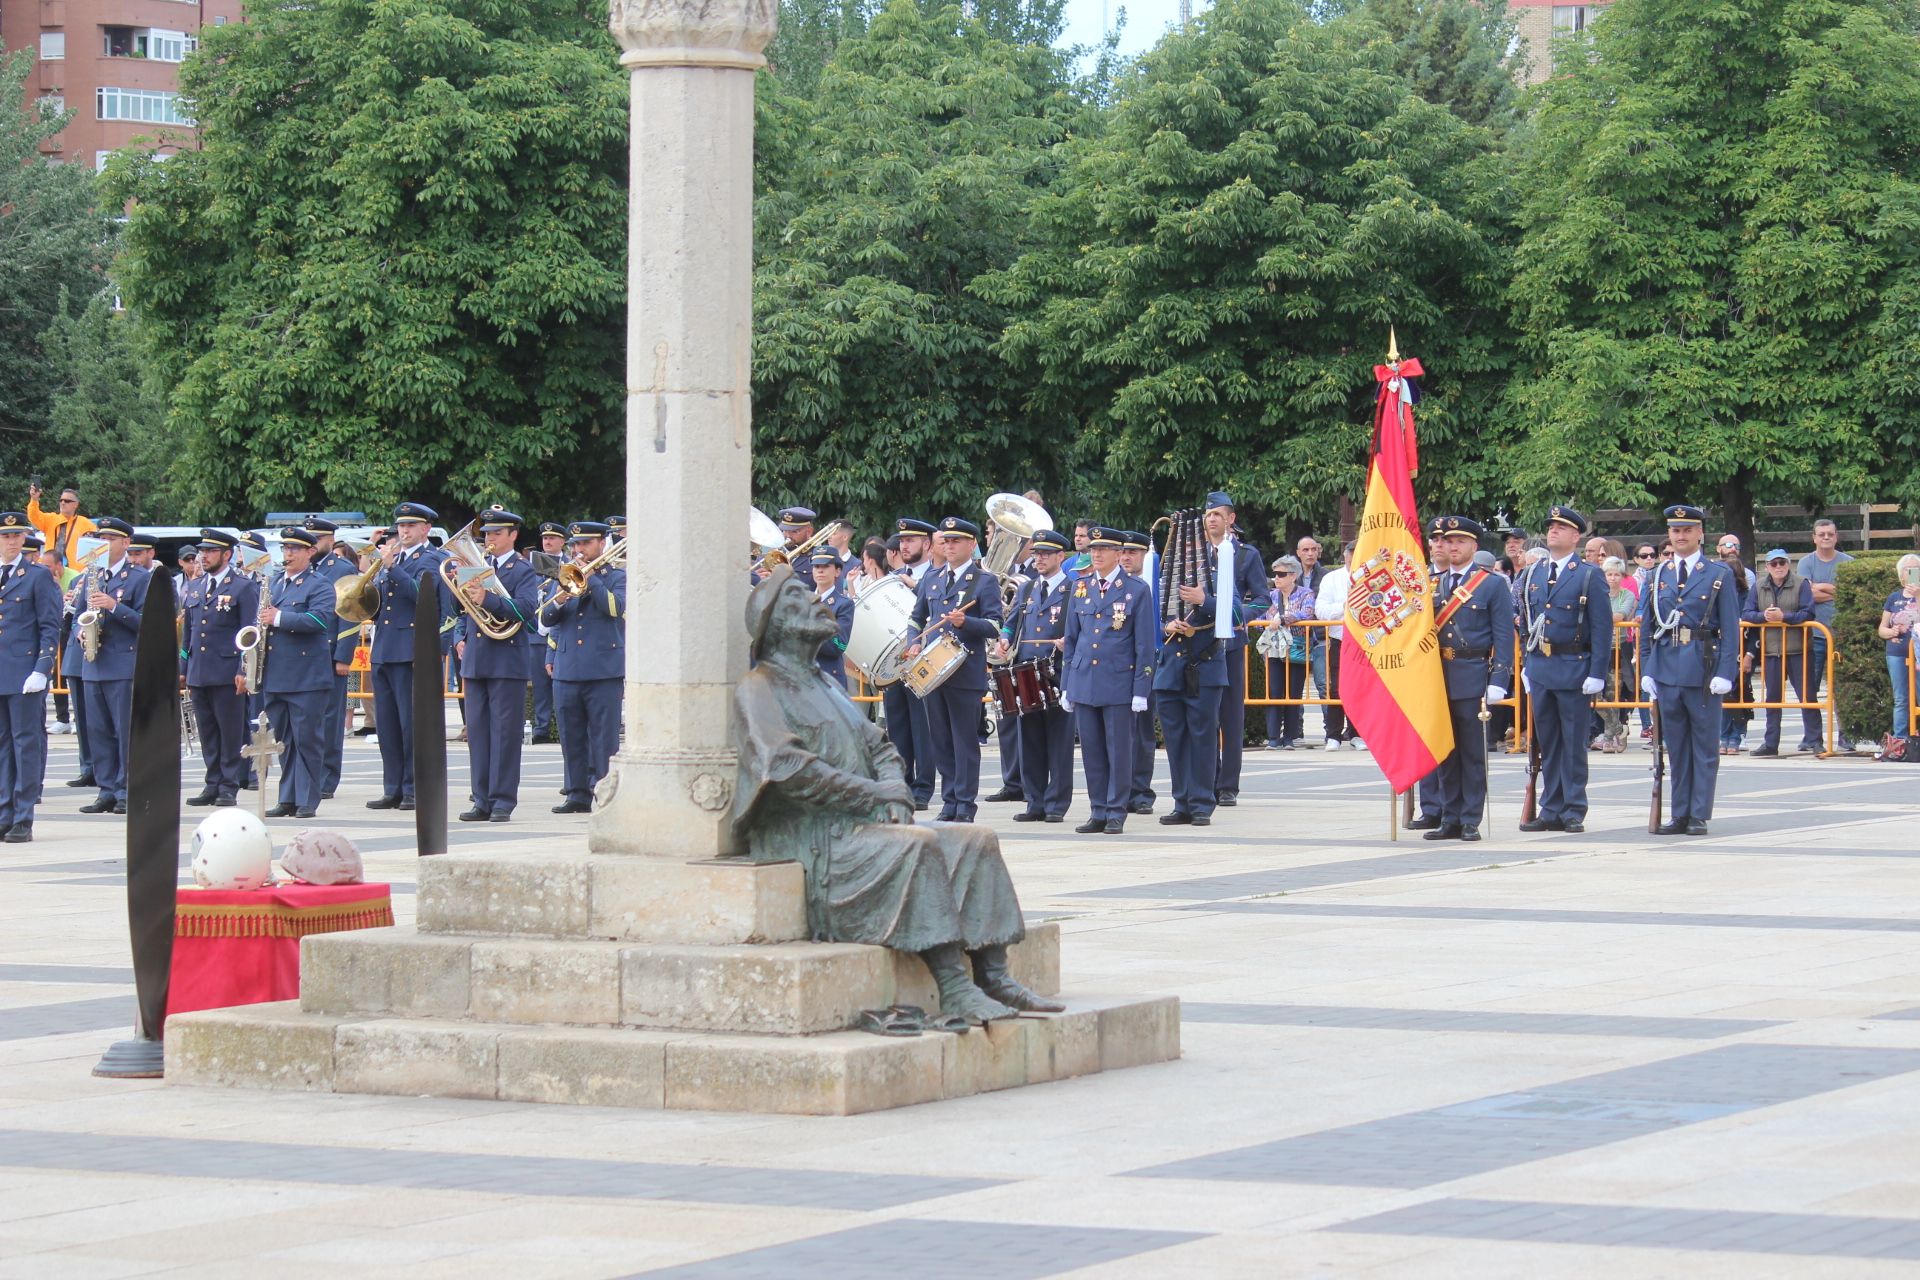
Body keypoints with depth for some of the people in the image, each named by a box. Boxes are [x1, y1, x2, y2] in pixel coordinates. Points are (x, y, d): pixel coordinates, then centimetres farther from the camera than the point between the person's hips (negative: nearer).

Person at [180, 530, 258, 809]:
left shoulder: (244, 587, -3)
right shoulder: (193, 588, 16)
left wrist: (244, 671, -14)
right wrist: (183, 670, 15)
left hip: (227, 672, -6)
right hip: (198, 672, 6)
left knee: (231, 732, -2)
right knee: (207, 733, 9)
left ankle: (229, 786, 2)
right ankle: (213, 784, 14)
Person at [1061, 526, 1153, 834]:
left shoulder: (1137, 590, -2)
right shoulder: (1080, 588, 10)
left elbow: (1145, 644, -3)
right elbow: (1071, 638, 15)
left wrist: (1141, 690, -8)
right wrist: (1066, 685, 11)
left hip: (1119, 682, -4)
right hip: (1084, 682, 4)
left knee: (1119, 750, 0)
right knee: (1091, 750, 6)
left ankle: (1116, 814, 6)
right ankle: (1098, 812, 13)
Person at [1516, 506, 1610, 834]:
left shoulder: (1590, 576, -3)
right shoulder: (1531, 574, 12)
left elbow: (1602, 628, -6)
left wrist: (1597, 674, -12)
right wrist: (1527, 663, 10)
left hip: (1574, 669, -5)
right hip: (1539, 669, 5)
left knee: (1574, 743, -1)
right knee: (1547, 743, 9)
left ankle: (1574, 812, 4)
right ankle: (1550, 810, 14)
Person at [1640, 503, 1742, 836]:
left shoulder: (1719, 575, 2)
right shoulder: (1658, 577, 11)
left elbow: (1731, 629, -2)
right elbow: (1646, 627, 13)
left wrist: (1724, 673, -10)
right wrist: (1646, 671, 5)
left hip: (1703, 670, -3)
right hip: (1667, 668, 3)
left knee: (1704, 746, 1)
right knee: (1676, 747, 8)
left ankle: (1699, 816, 4)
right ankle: (1679, 816, 13)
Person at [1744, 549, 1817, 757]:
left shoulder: (1801, 584, -1)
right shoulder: (1759, 587, 10)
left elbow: (1807, 614, -9)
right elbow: (1746, 614, 6)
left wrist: (1784, 617, -18)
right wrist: (1763, 616, -13)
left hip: (1797, 650, -4)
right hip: (1770, 651, 4)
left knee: (1806, 694, -2)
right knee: (1772, 697, 8)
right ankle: (1770, 742, 12)